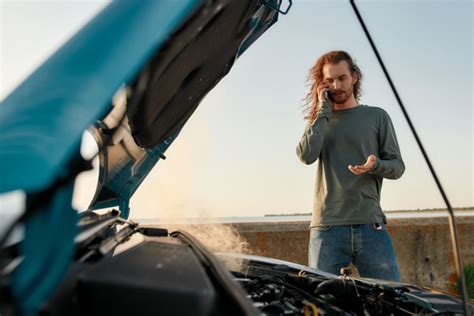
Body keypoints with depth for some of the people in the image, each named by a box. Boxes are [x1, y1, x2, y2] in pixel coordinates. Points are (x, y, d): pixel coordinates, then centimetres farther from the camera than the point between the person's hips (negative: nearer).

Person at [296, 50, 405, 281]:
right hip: (326, 228, 0)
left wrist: (376, 165, -13)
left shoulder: (377, 117, 12)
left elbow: (397, 166, 10)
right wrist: (323, 111, -3)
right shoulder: (319, 121, 14)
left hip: (371, 226, 0)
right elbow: (306, 155, -7)